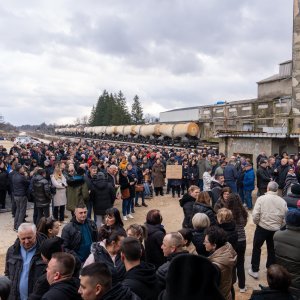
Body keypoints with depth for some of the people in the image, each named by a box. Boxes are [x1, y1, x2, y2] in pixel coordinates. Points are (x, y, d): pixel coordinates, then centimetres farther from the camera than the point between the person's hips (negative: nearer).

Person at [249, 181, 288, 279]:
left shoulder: (261, 198, -11)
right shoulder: (282, 201, -3)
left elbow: (255, 215, -16)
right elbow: (285, 217, -1)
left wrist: (257, 223, 3)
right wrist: (279, 226, 14)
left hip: (262, 227, -3)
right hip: (276, 229, 3)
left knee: (256, 248, 13)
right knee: (272, 250, 20)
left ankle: (254, 270, 18)